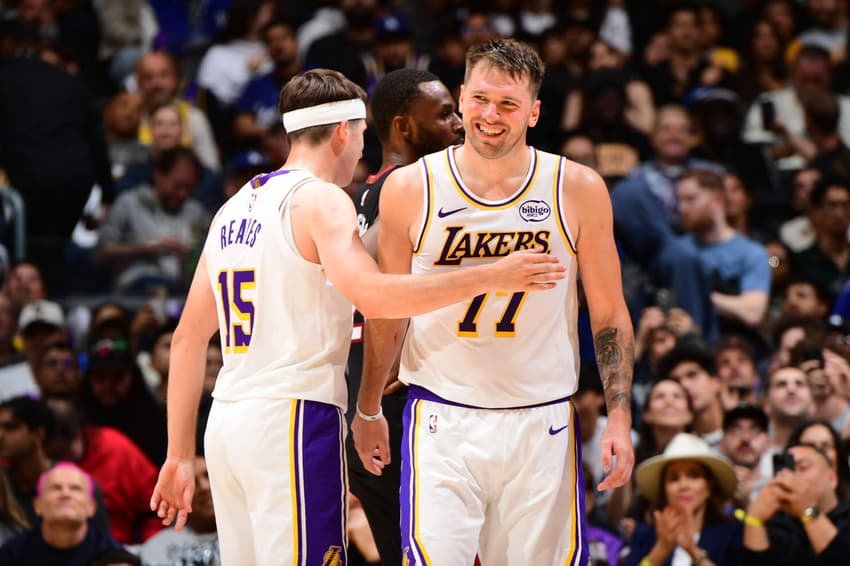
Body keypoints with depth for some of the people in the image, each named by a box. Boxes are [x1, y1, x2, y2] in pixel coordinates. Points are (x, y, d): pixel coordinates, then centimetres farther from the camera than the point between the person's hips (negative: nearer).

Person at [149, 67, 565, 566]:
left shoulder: (235, 208, 18)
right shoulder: (320, 200, -6)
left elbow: (189, 338, 18)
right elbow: (373, 296, -24)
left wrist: (180, 456, 21)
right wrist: (491, 277, -19)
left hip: (226, 424, 8)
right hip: (293, 418, -8)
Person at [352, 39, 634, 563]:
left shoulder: (578, 190, -1)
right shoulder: (411, 189, -1)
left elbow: (609, 314, 6)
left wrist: (620, 416, -2)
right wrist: (369, 410, 16)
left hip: (543, 421, 1)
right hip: (442, 421, -1)